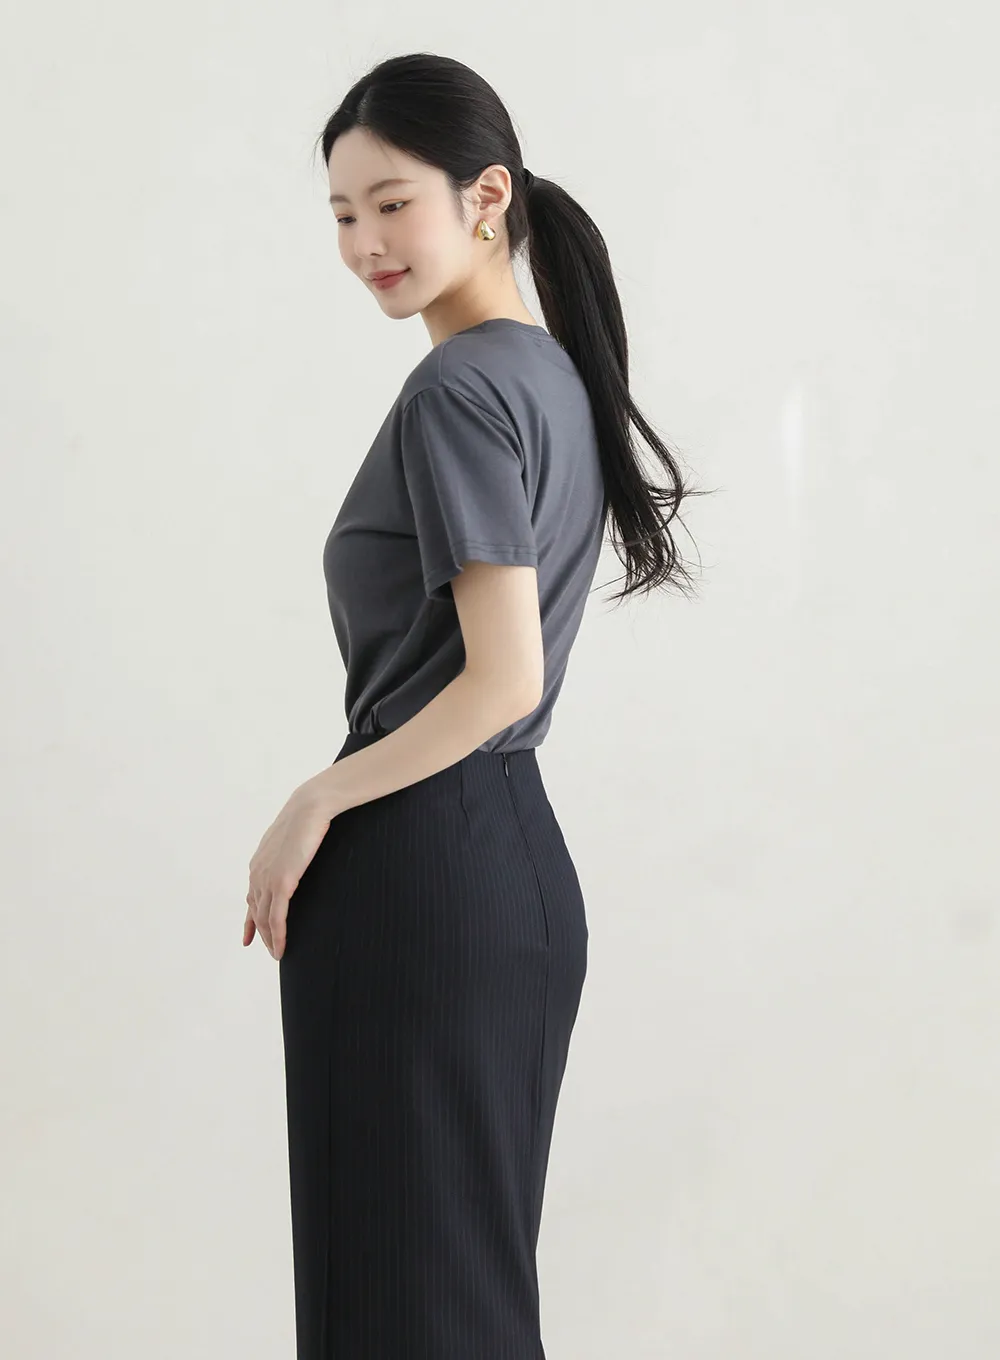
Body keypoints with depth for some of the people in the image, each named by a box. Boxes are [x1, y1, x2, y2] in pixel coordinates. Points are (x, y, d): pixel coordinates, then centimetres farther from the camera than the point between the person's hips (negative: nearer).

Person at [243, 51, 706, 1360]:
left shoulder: (459, 391, -14)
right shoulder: (558, 375, 13)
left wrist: (322, 798, -11)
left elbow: (502, 679, -20)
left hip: (418, 875, -9)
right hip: (525, 858, 9)